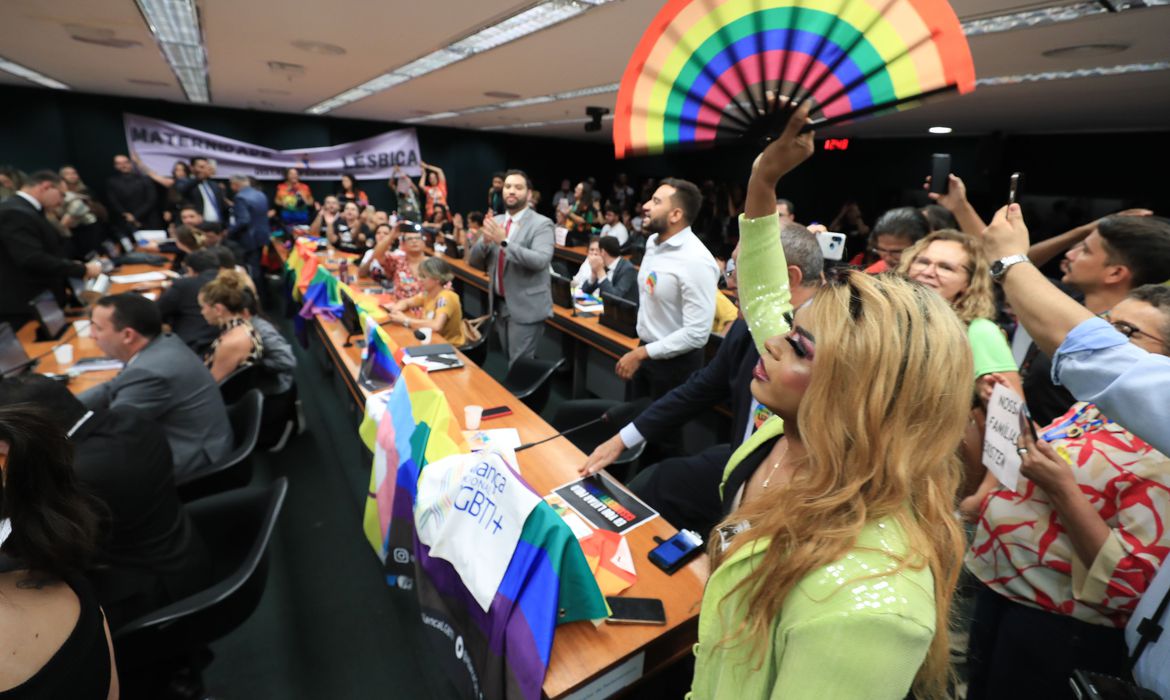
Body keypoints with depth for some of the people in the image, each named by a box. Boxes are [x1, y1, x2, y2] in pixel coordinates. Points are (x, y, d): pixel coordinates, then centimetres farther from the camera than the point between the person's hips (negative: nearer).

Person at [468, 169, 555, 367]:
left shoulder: (541, 223, -9)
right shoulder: (496, 222, 9)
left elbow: (541, 260, -25)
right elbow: (473, 262, 6)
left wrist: (504, 242, -29)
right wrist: (485, 241, -14)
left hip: (526, 307, -6)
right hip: (500, 304, 7)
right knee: (512, 362, 18)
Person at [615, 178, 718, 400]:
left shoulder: (696, 261, -26)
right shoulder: (653, 242, 1)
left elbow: (697, 333, -28)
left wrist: (639, 354, -23)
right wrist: (641, 351, 16)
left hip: (675, 362, -7)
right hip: (647, 350, 8)